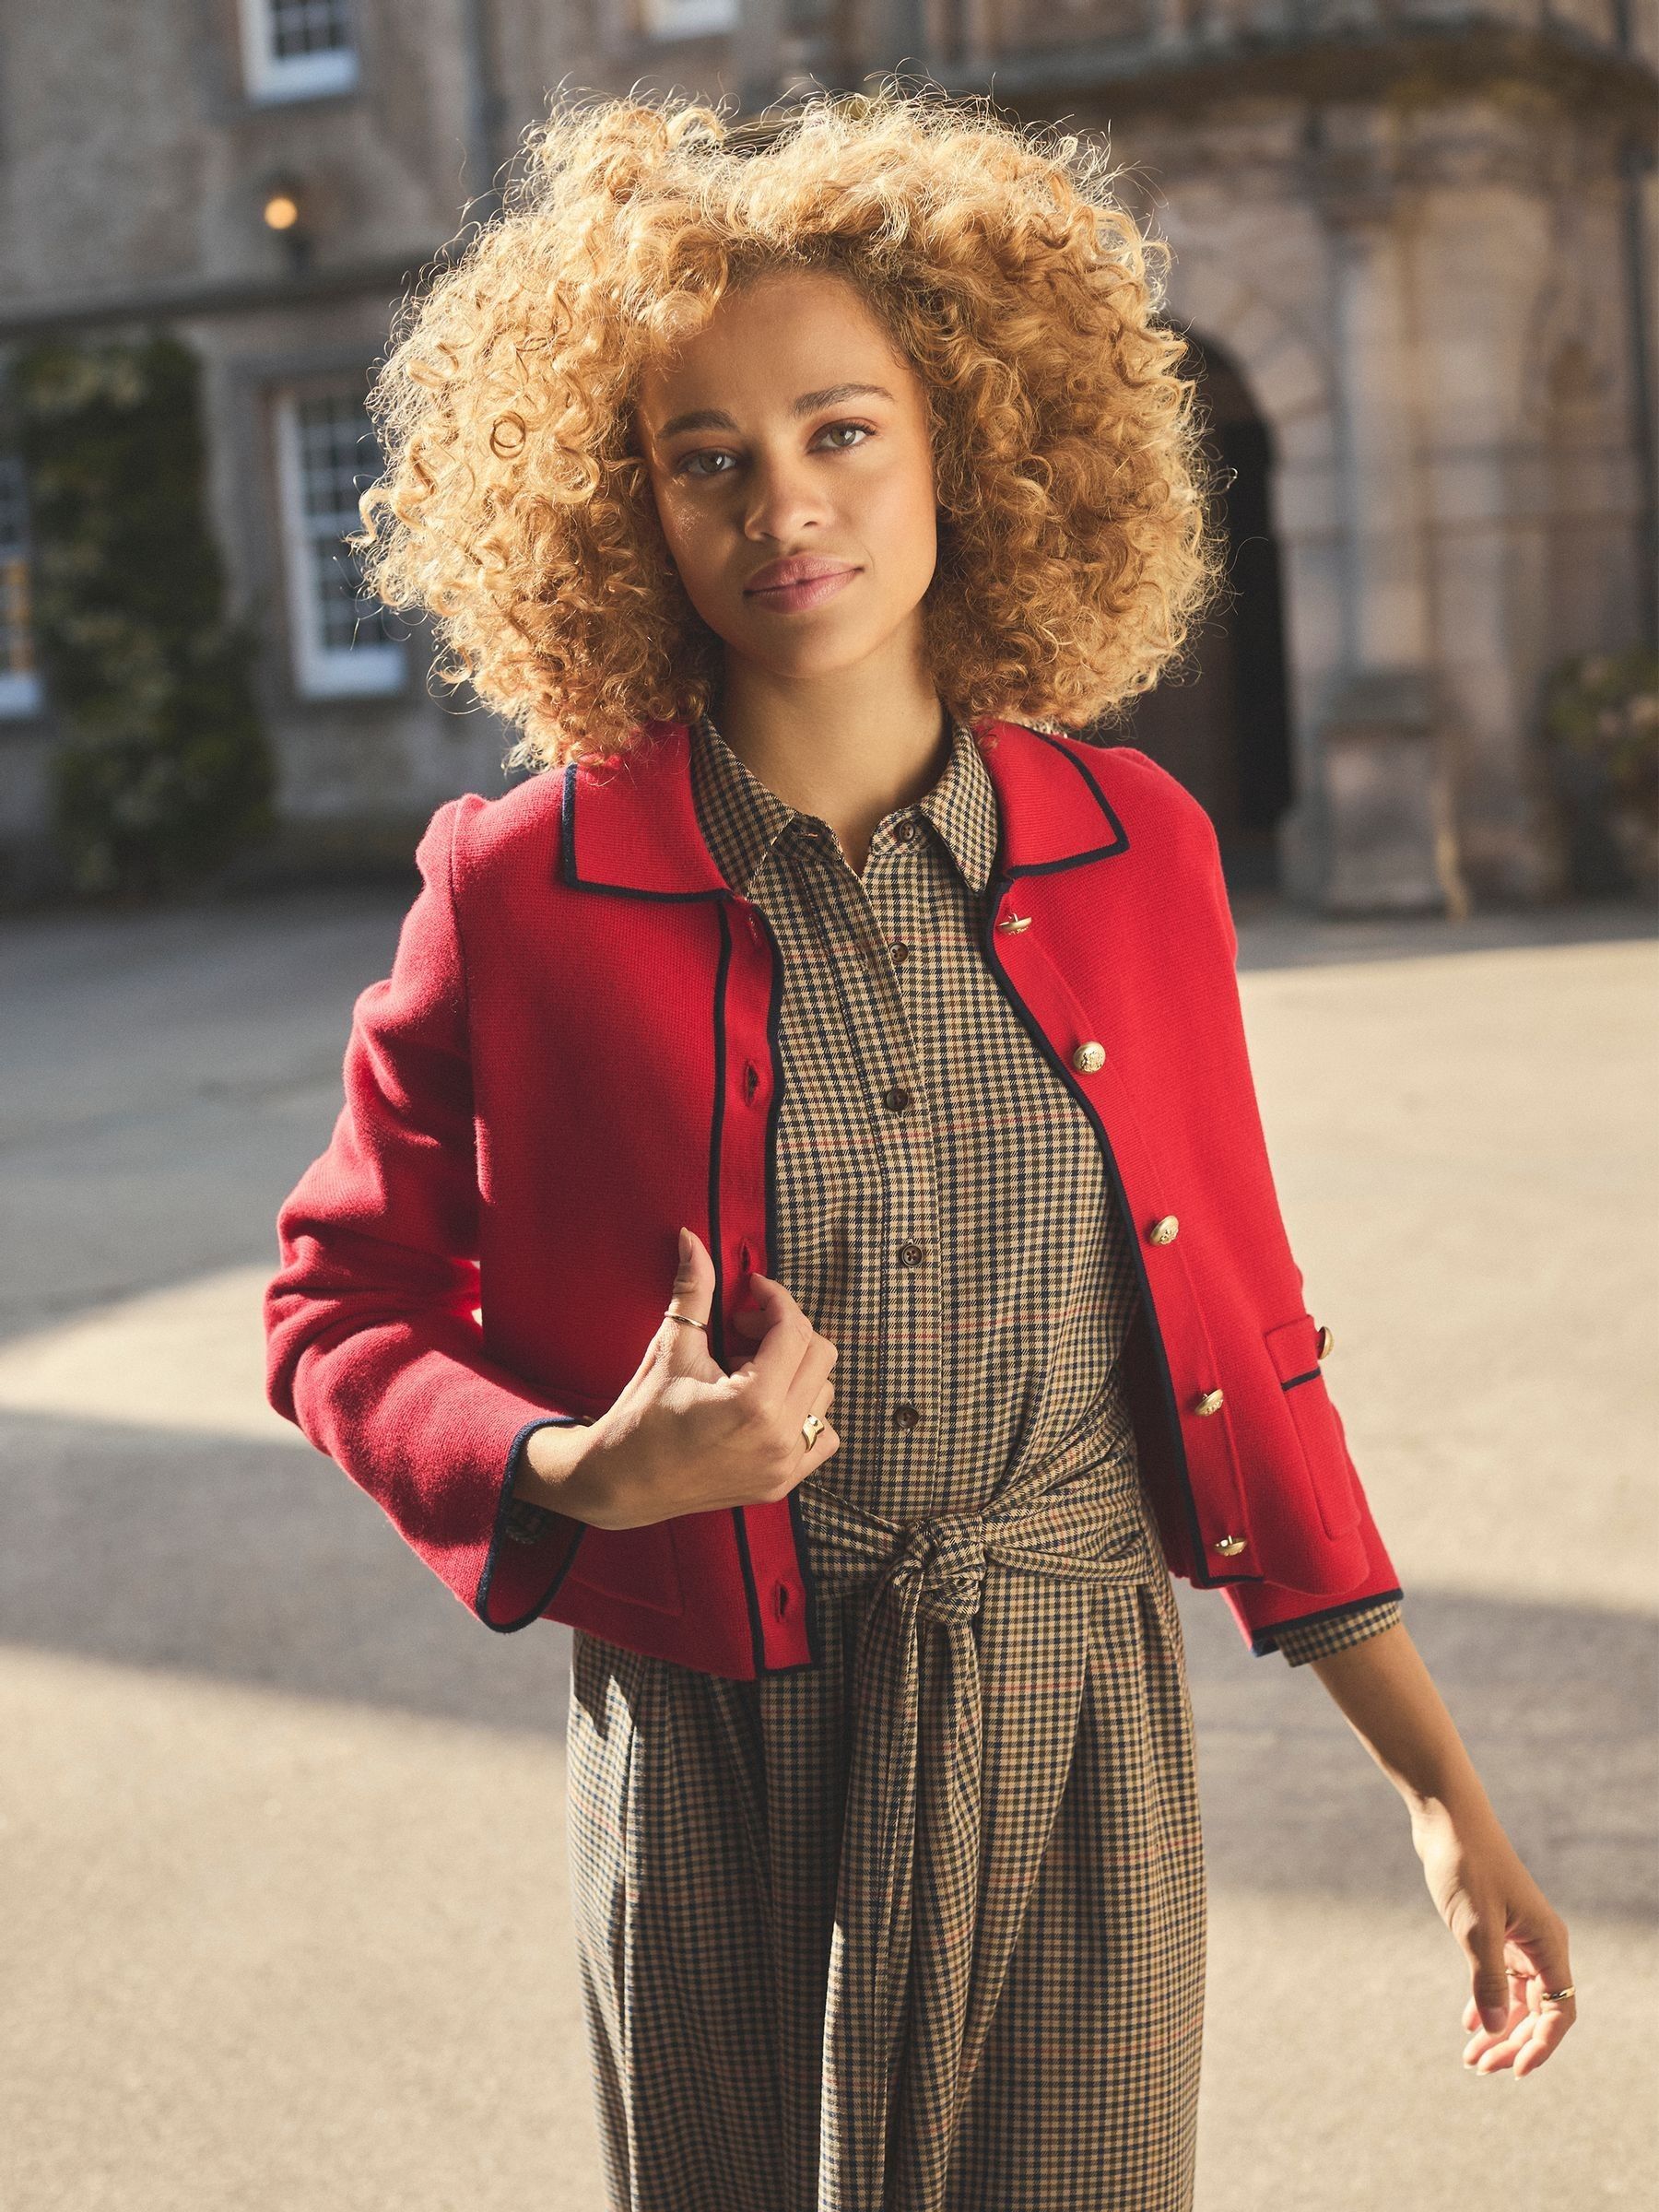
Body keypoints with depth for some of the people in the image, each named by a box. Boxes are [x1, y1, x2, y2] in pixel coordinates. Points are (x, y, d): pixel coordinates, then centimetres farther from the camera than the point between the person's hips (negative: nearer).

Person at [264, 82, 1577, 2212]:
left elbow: (1242, 1343, 5)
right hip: (719, 1764, -1)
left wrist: (1441, 1788, 5)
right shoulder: (527, 885, -8)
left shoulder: (1134, 849, -1)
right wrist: (575, 1473, -19)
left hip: (1083, 1749, 2)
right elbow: (345, 1307, 1)